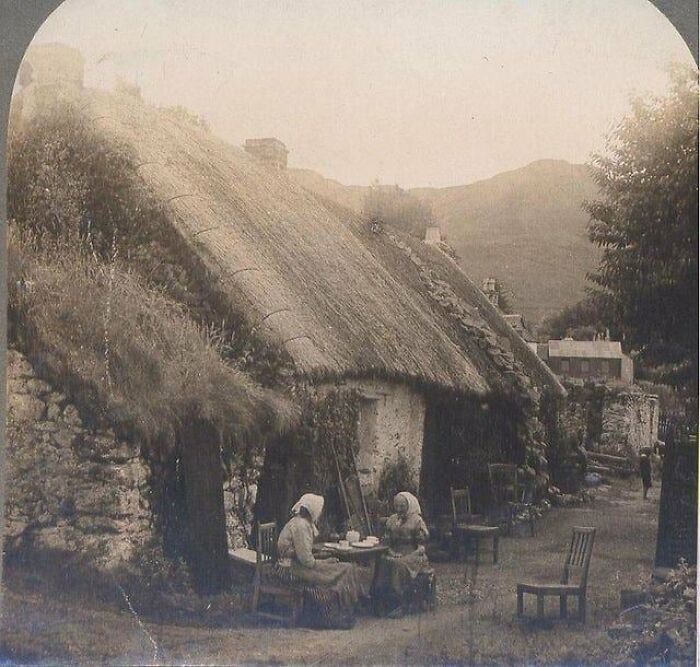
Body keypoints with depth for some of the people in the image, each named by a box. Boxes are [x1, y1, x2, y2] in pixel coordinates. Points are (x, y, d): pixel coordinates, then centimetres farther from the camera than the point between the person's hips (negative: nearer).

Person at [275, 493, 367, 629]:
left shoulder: (302, 522, 12)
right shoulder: (301, 525, -19)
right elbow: (307, 560, -21)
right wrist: (325, 562, -8)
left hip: (296, 564, 10)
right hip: (291, 570, -10)